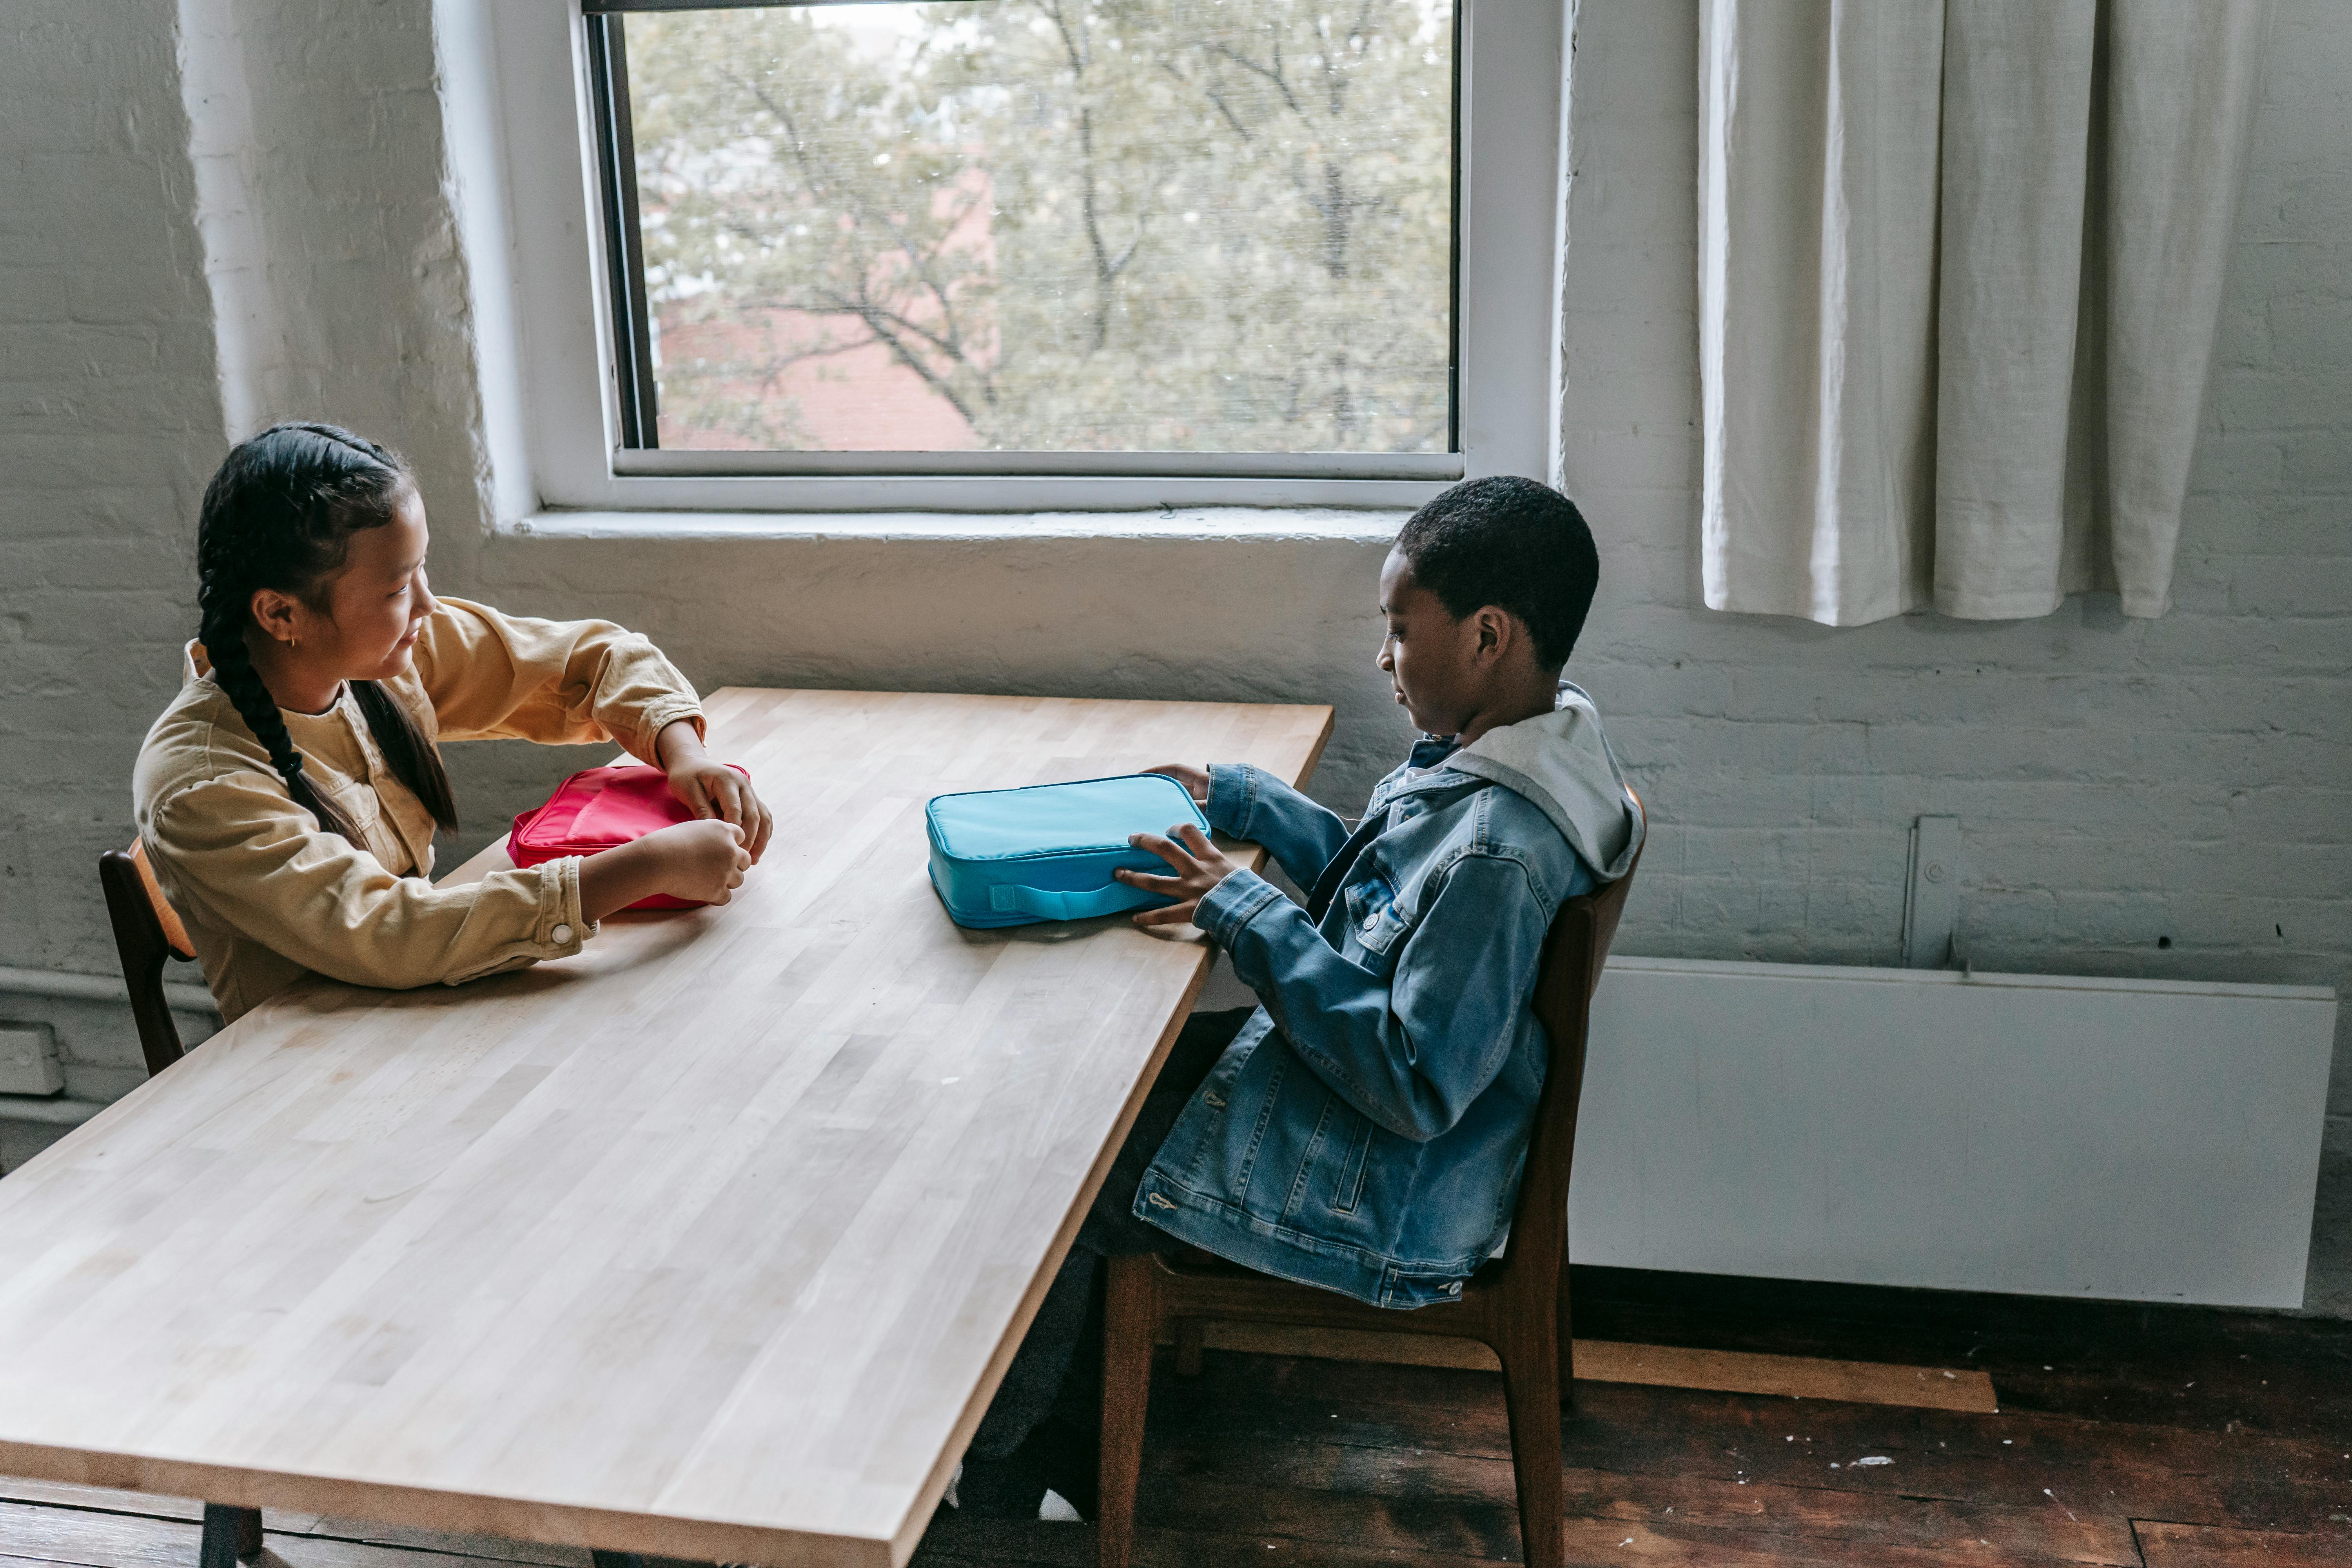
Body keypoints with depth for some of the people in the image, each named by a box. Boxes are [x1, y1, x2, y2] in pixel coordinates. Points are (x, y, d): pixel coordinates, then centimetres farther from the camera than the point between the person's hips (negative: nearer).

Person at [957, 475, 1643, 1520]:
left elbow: (1416, 1089, -30)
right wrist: (1239, 799, 8)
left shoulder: (1498, 852, -32)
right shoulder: (1492, 754, -1)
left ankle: (987, 1472, 28)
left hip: (1382, 1199, -10)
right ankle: (1076, 1447, 29)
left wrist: (1248, 916, -26)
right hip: (1335, 1072, 10)